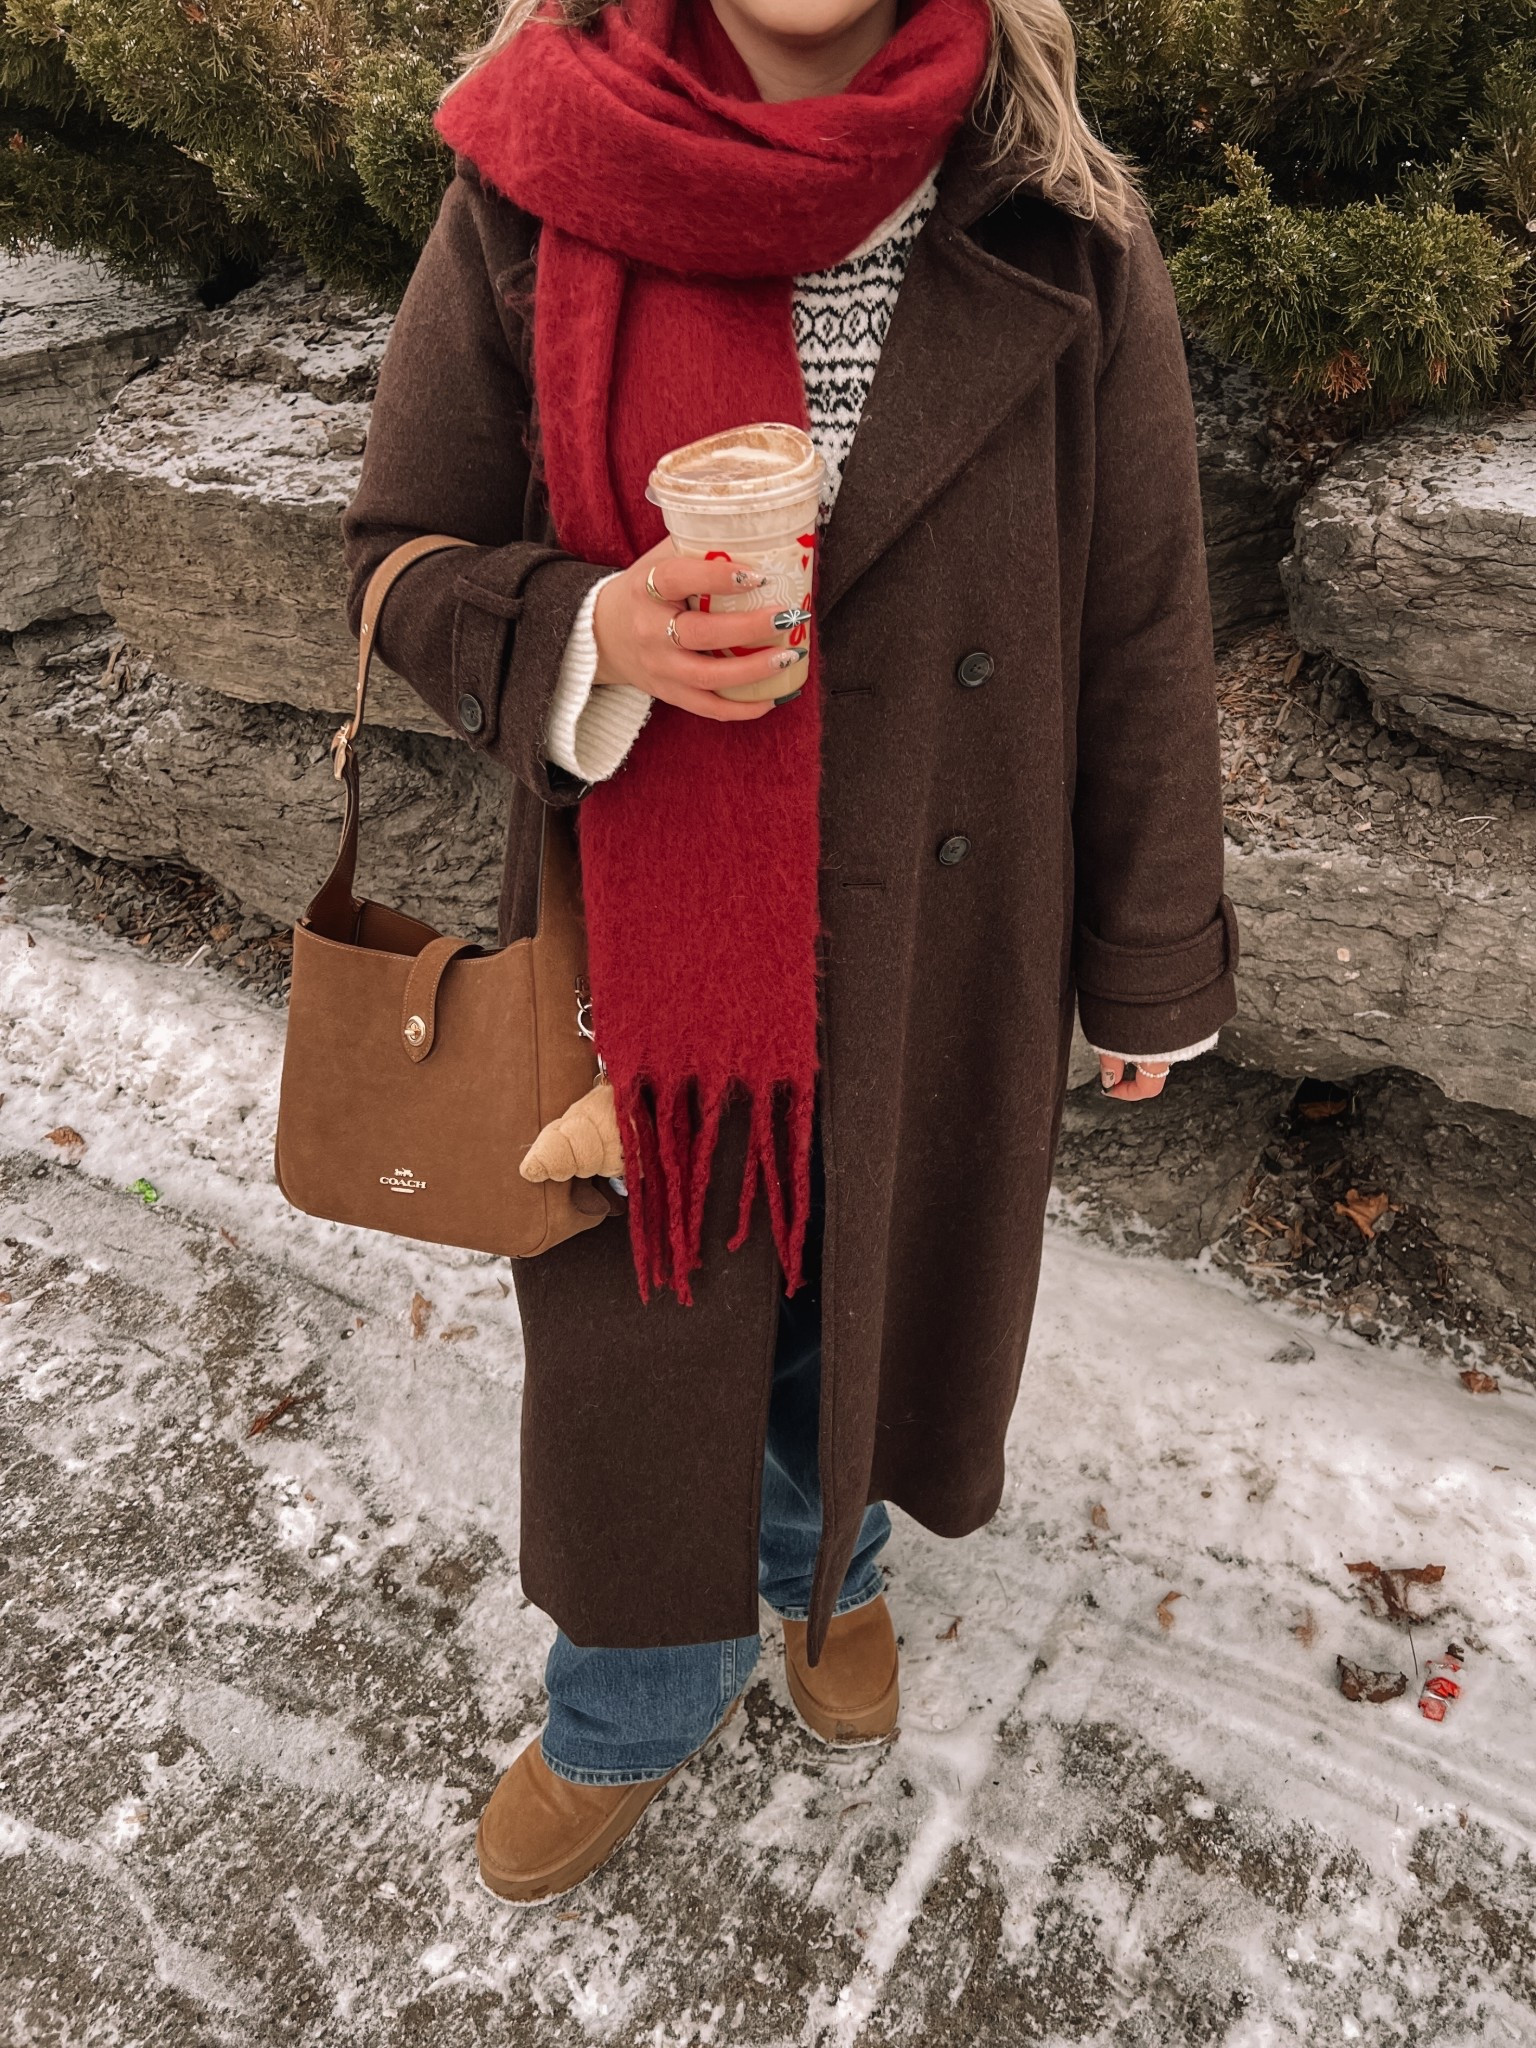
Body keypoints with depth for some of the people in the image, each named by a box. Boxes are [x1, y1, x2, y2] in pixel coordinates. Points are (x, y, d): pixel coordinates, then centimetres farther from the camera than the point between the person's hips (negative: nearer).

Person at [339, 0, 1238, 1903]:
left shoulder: (1062, 238, -10)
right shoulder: (528, 203, -10)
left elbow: (1139, 635, -3)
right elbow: (406, 560, -2)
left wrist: (1153, 967, 4)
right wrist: (596, 632, -25)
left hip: (939, 961, 1)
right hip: (649, 939, 0)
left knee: (869, 1290, 23)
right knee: (639, 1338, 16)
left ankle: (828, 1565, 61)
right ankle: (626, 1721, 49)